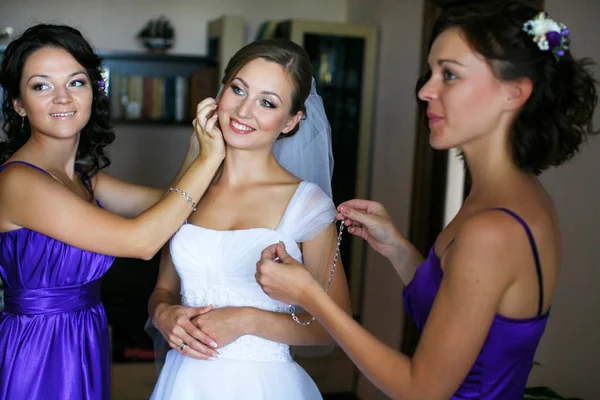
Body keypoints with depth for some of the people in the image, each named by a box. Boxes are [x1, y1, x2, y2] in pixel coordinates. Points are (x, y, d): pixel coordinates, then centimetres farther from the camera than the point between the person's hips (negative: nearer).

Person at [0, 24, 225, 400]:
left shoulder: (83, 177, 4)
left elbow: (168, 200, 4)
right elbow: (139, 240, -25)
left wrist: (203, 142, -9)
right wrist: (209, 158, -20)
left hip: (84, 351, 8)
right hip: (38, 356, -7)